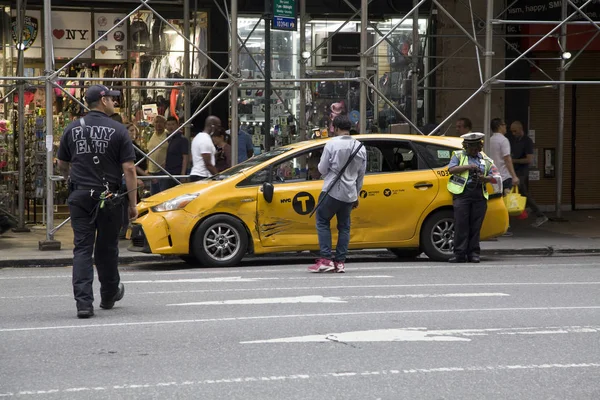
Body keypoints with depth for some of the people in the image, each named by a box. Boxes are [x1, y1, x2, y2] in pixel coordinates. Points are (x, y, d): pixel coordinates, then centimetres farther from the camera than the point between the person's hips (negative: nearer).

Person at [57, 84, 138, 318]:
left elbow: (62, 165, 16)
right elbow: (129, 169, -9)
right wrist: (133, 203, -4)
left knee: (82, 249, 1)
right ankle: (109, 296, 31)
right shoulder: (118, 130, -5)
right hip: (108, 198, -2)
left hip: (80, 196, 2)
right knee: (107, 249, 13)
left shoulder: (72, 129, 5)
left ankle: (84, 302, -11)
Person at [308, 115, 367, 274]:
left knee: (322, 222, 6)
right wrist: (356, 195, 23)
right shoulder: (360, 148, 8)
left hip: (332, 191, -5)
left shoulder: (332, 144, -9)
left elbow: (322, 169, -6)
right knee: (344, 226, 12)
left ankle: (326, 259, -4)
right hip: (349, 194, 5)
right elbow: (361, 175, 14)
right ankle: (340, 262, 10)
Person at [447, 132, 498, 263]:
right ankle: (460, 254, -7)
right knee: (461, 224, -8)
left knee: (475, 225, 0)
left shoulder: (486, 160, 20)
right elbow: (451, 169, -1)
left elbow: (493, 177, 15)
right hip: (462, 193, -2)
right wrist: (468, 167, -10)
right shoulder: (458, 155, 14)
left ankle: (474, 254, 5)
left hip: (479, 195, 2)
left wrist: (484, 178, -6)